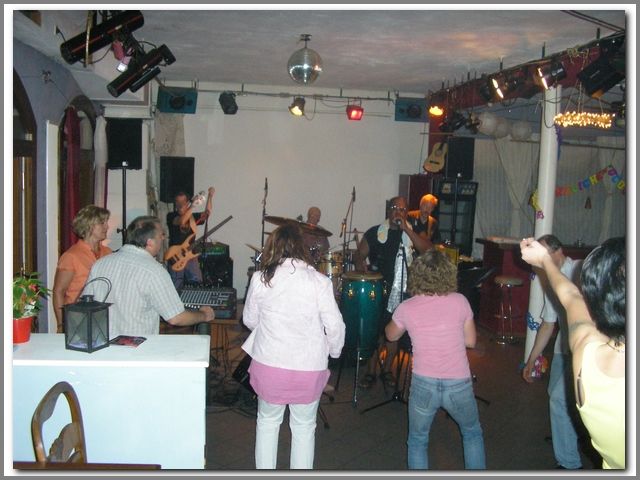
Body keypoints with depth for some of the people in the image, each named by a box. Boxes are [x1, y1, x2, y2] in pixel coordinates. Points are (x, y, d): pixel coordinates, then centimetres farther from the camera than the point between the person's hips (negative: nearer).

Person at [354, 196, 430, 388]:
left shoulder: (412, 233, 4)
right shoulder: (374, 233, 0)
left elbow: (426, 249, -15)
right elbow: (359, 254, 6)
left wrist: (406, 229, -19)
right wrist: (360, 264, -15)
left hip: (403, 292, 2)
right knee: (375, 330, 3)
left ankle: (387, 369, 29)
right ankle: (370, 372, 17)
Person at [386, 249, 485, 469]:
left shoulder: (406, 308, -5)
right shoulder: (460, 301, -6)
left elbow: (391, 335, 14)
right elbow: (471, 341, 4)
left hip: (423, 384, 0)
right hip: (459, 385, 1)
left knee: (417, 441, 22)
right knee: (473, 433, 29)